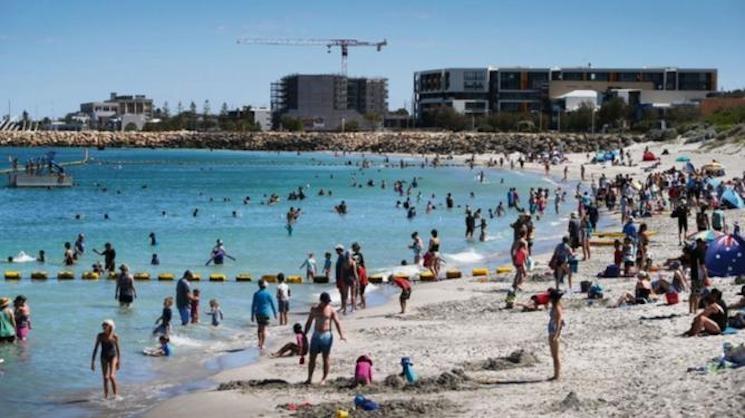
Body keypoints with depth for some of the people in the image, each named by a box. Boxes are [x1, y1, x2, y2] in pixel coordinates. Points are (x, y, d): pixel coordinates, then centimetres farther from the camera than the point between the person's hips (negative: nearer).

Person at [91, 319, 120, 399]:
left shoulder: (115, 336, -11)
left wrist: (119, 361, 2)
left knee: (111, 376, -15)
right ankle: (106, 396, 11)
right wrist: (93, 361, -5)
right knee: (105, 378, 2)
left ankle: (116, 394, 3)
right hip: (104, 357, 2)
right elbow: (95, 348, -3)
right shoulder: (100, 336, -9)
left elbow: (118, 349, 0)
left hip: (113, 357, -2)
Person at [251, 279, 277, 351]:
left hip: (258, 313, 3)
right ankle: (262, 346, -4)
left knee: (260, 328, 22)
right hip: (266, 313, -2)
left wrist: (252, 315, 5)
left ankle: (260, 342, 24)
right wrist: (275, 313, 10)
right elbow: (272, 304, -2)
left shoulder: (256, 294, -2)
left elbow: (253, 305, -1)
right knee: (264, 330, 0)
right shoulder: (268, 294, -8)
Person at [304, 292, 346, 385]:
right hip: (316, 335, 3)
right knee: (312, 357, 2)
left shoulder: (331, 310, -2)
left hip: (327, 335, -3)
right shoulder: (314, 309, 7)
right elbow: (309, 322, 14)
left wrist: (341, 335, -20)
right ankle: (309, 378, 10)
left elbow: (337, 322, -8)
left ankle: (324, 379, 9)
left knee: (326, 357, 1)